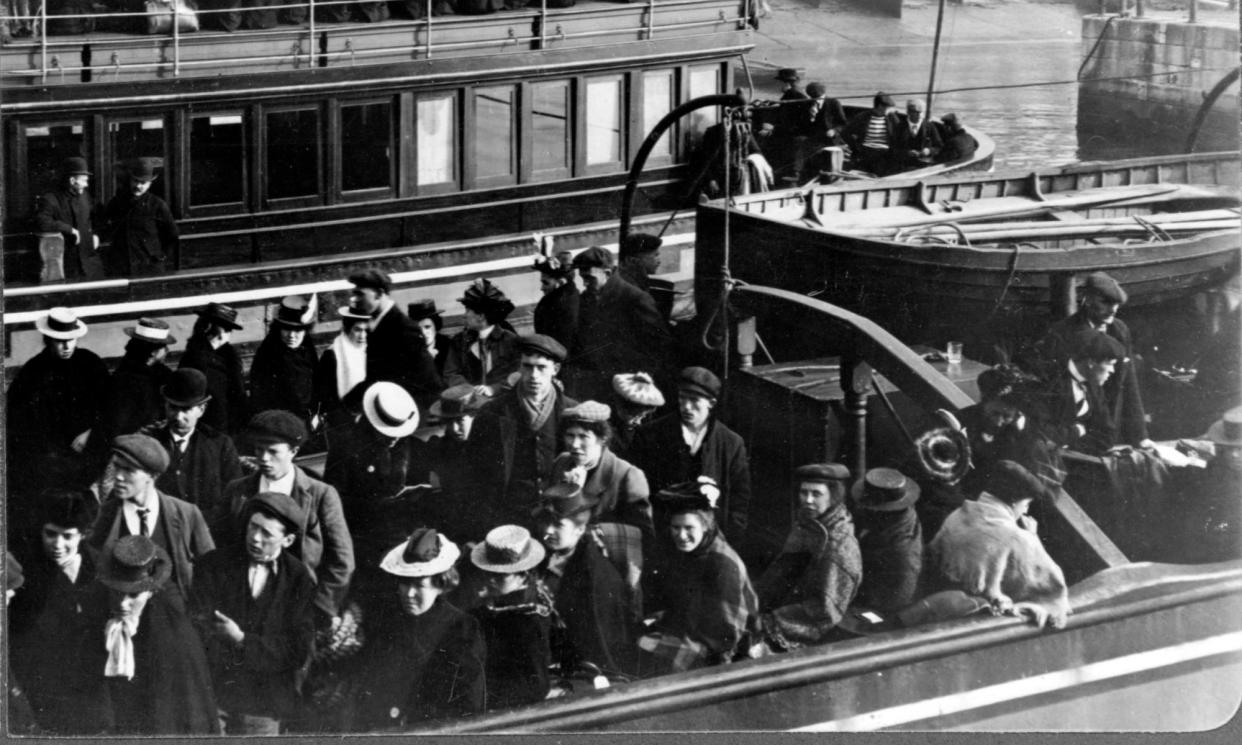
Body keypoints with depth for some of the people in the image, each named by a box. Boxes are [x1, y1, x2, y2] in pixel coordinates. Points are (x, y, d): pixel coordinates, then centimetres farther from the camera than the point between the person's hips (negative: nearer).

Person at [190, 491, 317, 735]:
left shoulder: (300, 580, 1)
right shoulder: (213, 565, 2)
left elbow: (297, 653, -2)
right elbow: (199, 630, -5)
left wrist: (242, 640, -9)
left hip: (262, 704, 0)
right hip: (209, 691, 0)